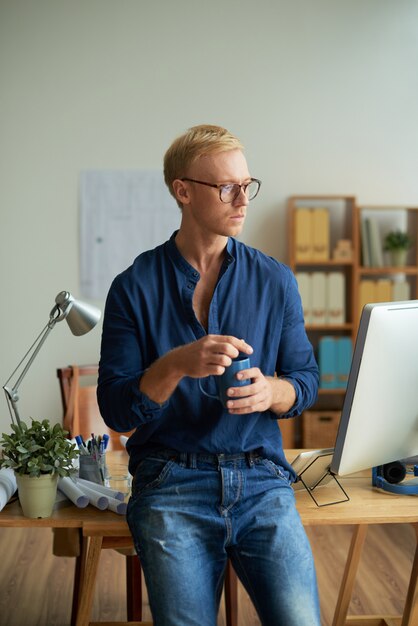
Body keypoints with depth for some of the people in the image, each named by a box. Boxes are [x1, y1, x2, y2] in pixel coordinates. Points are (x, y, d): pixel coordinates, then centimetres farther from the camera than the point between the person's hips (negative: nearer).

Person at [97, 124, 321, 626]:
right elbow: (115, 409, -3)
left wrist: (271, 391, -13)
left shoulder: (275, 280, 8)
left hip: (262, 479, 2)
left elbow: (306, 379, 11)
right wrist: (177, 364, -21)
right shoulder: (136, 287, 1)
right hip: (170, 485, -1)